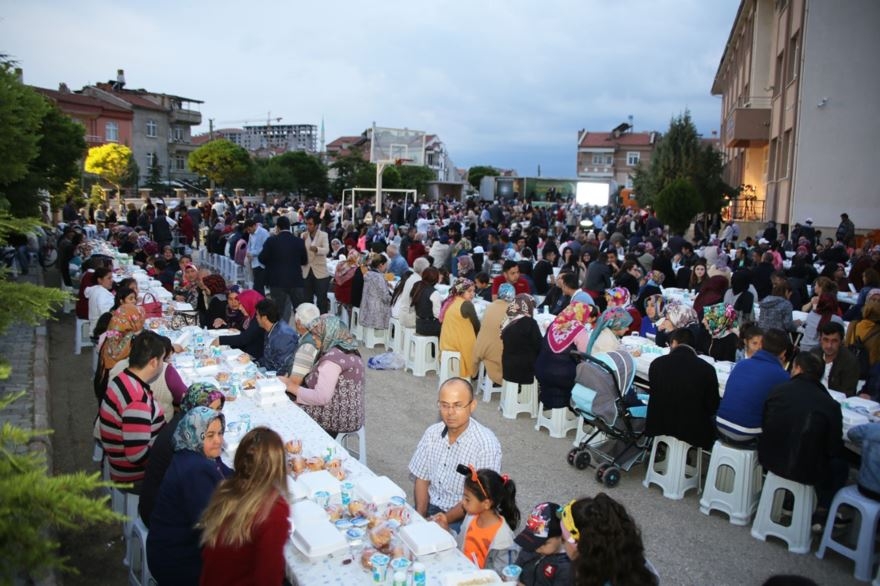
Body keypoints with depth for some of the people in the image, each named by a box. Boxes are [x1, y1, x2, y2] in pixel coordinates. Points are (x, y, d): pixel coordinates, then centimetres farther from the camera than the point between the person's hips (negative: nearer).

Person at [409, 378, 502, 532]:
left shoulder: (486, 444, -18)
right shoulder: (432, 433, -2)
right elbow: (422, 479, 5)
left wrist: (444, 520, -19)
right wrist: (420, 516, -9)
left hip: (463, 517, -5)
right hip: (431, 507, 5)